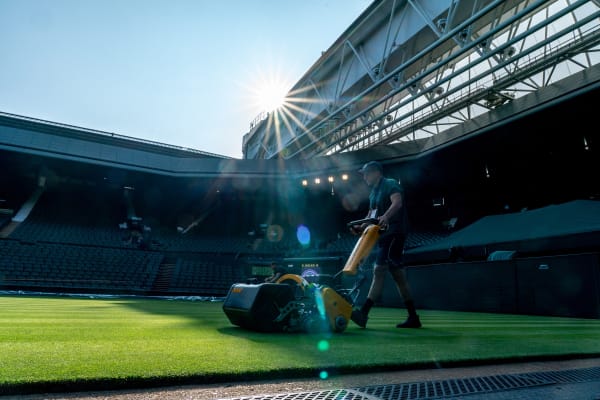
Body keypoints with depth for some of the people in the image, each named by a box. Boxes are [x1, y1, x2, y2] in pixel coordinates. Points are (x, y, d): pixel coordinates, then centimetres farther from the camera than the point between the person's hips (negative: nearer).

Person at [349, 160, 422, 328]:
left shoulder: (390, 184, -4)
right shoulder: (374, 192, 21)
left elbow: (397, 202, -23)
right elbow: (371, 215, 23)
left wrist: (386, 217, -41)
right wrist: (361, 228, 6)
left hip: (394, 233, -10)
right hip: (383, 235, 10)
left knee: (379, 270, -17)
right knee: (398, 275, 10)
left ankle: (363, 313, -23)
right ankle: (413, 317, 16)